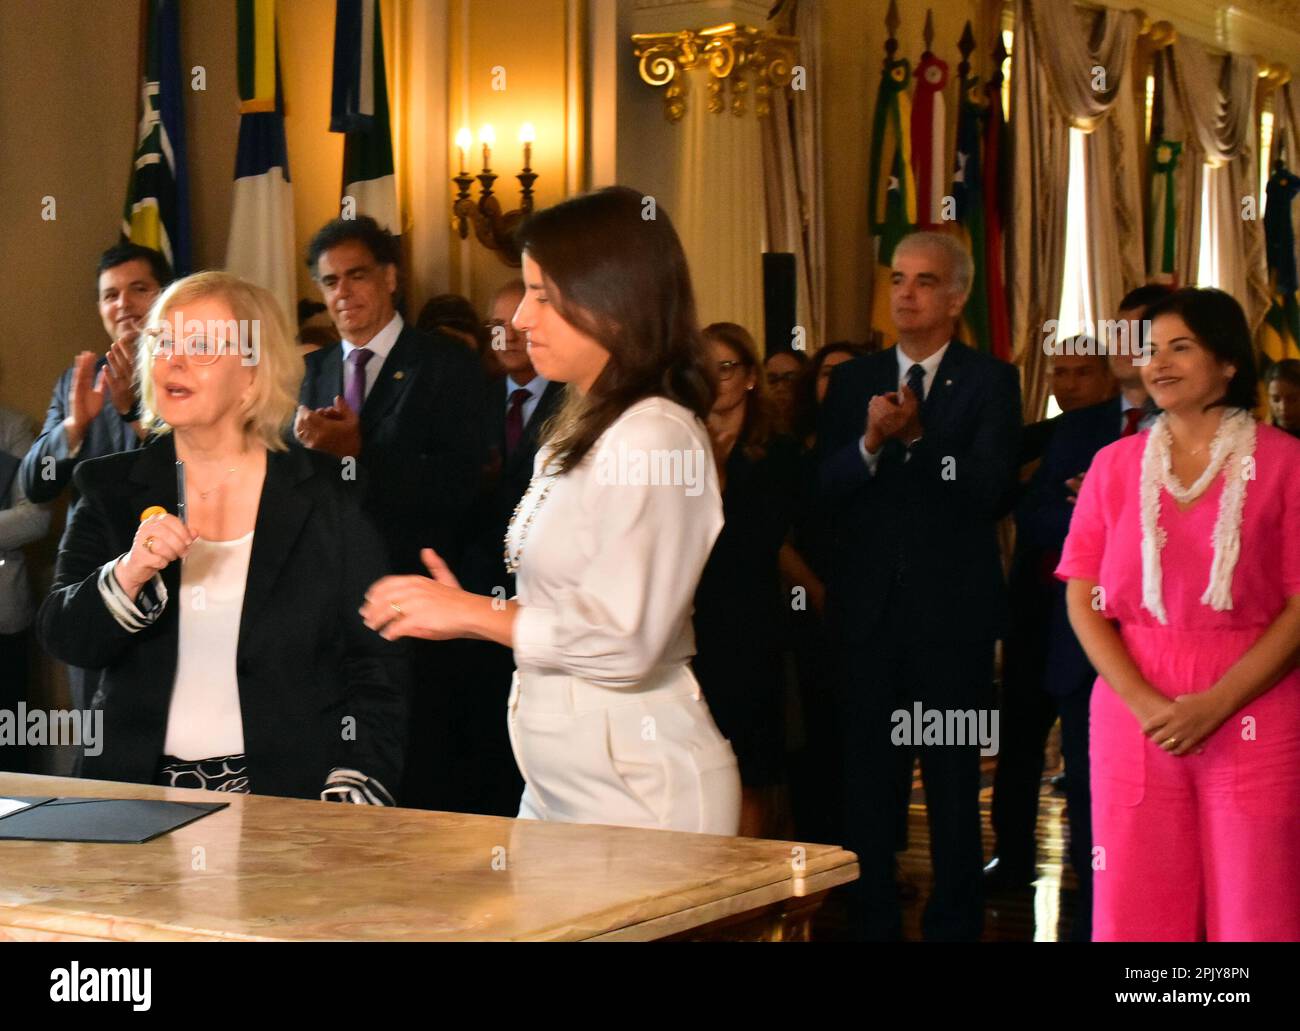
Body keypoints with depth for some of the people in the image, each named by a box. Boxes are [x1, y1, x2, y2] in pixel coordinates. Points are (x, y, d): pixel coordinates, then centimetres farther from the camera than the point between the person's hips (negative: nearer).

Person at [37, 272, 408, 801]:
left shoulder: (328, 494, 4)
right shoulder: (111, 487, 10)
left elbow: (375, 665, 4)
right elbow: (62, 638, 4)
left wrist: (352, 789, -7)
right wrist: (127, 576, -15)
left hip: (292, 797, -2)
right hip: (141, 791, 2)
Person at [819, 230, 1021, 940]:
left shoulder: (989, 382, 0)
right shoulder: (852, 382, 8)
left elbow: (992, 489, -14)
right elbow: (823, 489, -3)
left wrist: (915, 438, -23)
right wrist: (870, 444, -20)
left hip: (952, 613, -2)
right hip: (868, 609, 3)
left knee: (954, 782, 7)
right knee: (867, 781, 9)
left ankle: (954, 923, 18)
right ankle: (872, 921, 20)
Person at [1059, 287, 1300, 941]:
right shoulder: (1114, 465, 10)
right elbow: (1083, 600, 5)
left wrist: (1214, 705, -14)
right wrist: (1146, 704, -9)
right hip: (1134, 720, 3)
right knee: (1133, 911, 4)